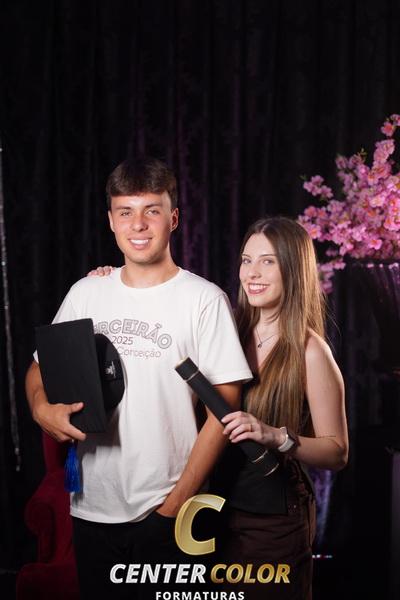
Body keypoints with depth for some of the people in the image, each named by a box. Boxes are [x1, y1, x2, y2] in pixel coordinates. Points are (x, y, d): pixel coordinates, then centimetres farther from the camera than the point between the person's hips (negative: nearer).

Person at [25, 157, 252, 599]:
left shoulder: (205, 300, -10)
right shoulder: (86, 294, 4)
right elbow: (40, 368, 13)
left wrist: (176, 504, -13)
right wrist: (42, 408, -10)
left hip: (167, 515, -4)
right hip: (92, 509, 4)